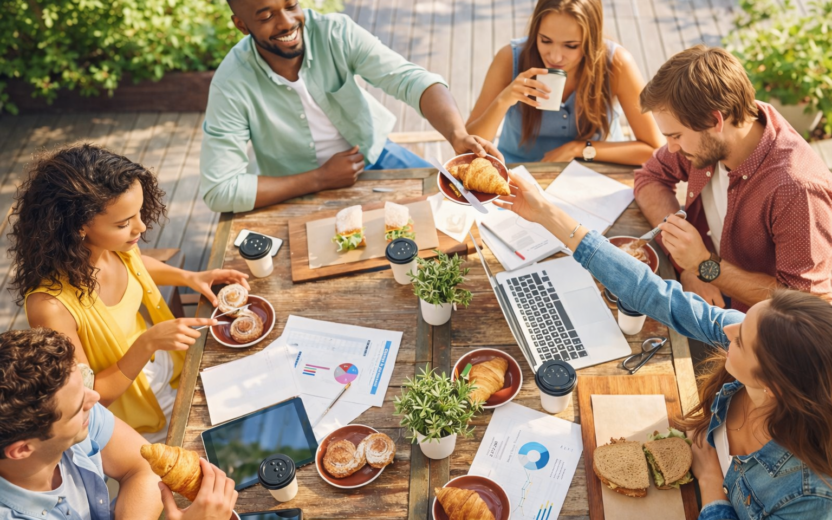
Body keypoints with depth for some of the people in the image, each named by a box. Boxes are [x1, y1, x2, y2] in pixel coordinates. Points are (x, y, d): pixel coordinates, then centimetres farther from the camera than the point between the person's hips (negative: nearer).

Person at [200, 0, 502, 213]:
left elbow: (411, 79, -28)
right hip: (306, 192, -3)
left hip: (374, 154, 3)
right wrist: (319, 179, -24)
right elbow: (217, 191, -25)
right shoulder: (232, 86, -25)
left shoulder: (336, 32, -19)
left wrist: (457, 135, -49)